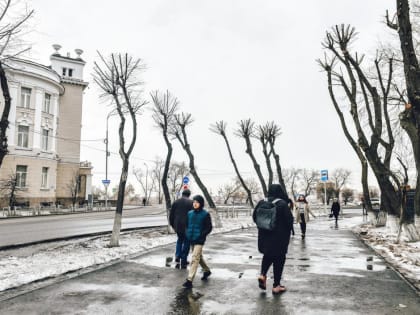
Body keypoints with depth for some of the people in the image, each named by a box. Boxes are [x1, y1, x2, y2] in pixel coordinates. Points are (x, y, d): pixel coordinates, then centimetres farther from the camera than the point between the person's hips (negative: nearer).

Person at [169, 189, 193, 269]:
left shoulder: (175, 202, 4)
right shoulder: (191, 203, -7)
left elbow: (171, 215, 8)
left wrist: (172, 225, 17)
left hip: (178, 226, 4)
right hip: (187, 226, -3)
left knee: (179, 240, 24)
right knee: (186, 243, 8)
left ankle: (177, 257, 11)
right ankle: (183, 262, 9)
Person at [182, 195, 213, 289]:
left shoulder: (205, 214, -9)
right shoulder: (190, 213, 6)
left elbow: (209, 228, -7)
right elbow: (187, 225, 18)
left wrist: (201, 235, -17)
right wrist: (188, 234, 2)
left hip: (199, 241, -6)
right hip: (191, 240, 6)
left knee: (194, 259, -12)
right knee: (199, 257, 21)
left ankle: (190, 280, -11)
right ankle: (206, 271, 43)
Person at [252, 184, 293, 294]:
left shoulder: (261, 203, -3)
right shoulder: (282, 204, -15)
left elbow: (255, 217, 4)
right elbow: (289, 220, -14)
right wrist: (287, 232, 6)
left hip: (264, 236, 4)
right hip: (280, 237, -4)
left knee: (267, 255, 24)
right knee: (279, 259, 8)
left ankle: (263, 275, 5)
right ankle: (276, 286, 12)